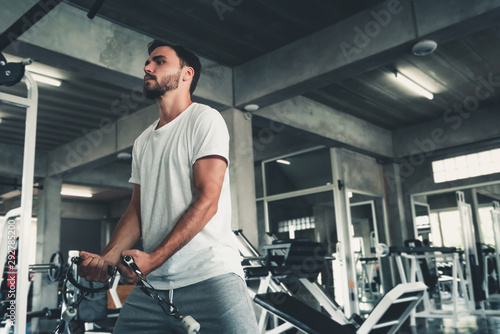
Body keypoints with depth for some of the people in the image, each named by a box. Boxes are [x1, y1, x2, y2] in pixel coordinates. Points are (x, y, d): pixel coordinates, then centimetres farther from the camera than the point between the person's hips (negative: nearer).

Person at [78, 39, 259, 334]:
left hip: (210, 276, -6)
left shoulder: (205, 118, -1)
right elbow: (137, 209, 16)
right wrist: (106, 258, -2)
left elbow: (207, 201, -11)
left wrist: (153, 258, -18)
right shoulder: (143, 142, 20)